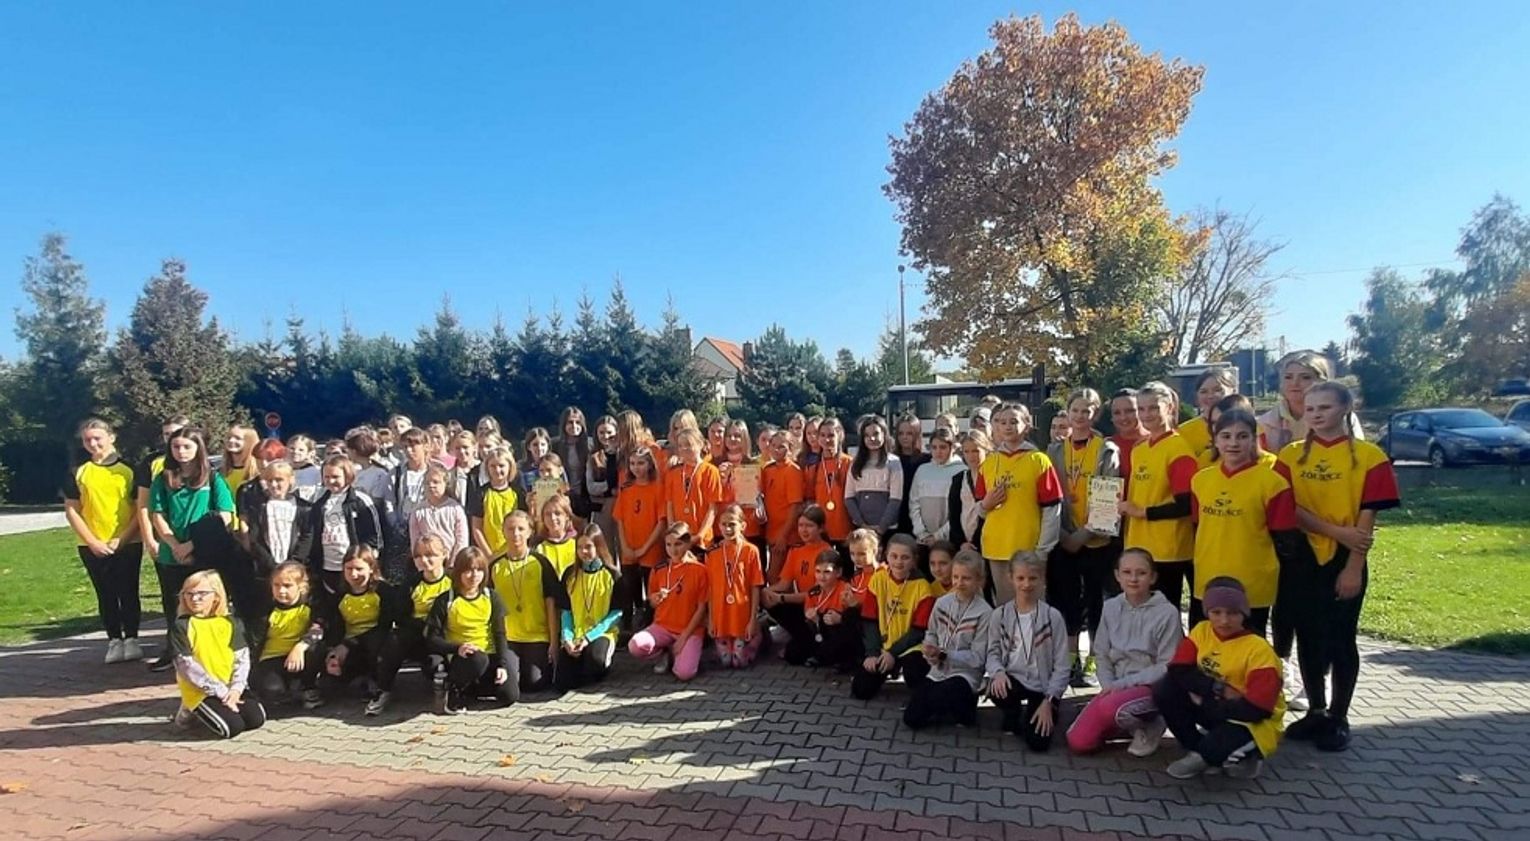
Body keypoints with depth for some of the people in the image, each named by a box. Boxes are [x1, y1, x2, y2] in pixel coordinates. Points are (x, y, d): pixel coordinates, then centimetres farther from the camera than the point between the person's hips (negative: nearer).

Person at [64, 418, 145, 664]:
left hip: (128, 544, -2)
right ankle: (114, 641, 17)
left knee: (128, 593, 2)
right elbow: (71, 510, 3)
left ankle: (131, 639, 13)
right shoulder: (78, 473, 4)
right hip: (93, 547, 2)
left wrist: (122, 539, -10)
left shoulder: (129, 470, 0)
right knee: (105, 595, 8)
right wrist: (92, 541, -7)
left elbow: (140, 509, -1)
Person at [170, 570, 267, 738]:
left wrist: (236, 688, -14)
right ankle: (192, 711, 9)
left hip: (230, 687, 4)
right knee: (231, 726, -21)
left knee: (256, 718, -13)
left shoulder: (230, 622, 4)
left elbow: (242, 658, 2)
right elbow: (186, 667, -11)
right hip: (200, 691, -4)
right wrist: (221, 691, -14)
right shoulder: (181, 626, -7)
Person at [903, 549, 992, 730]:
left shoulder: (984, 613, -15)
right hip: (938, 672, 5)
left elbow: (977, 658, -14)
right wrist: (930, 653, -14)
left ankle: (965, 708, 1)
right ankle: (950, 706, 23)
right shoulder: (942, 602, -2)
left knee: (935, 699, -32)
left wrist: (943, 655, -22)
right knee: (911, 719, -2)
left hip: (965, 675, -5)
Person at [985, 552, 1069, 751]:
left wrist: (1048, 702, -11)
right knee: (996, 689, -33)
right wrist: (998, 672, -22)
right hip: (1012, 681, 2)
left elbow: (1061, 666, -5)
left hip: (1043, 687, -1)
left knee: (1038, 743, -16)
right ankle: (1014, 714, 4)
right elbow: (993, 652, 2)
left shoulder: (1052, 617, -7)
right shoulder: (1000, 615, -2)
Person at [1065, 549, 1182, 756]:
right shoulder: (1111, 608, 2)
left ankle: (1149, 725, -2)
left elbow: (1167, 667, -12)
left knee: (1110, 707, -36)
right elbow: (1102, 655, 7)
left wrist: (1123, 683, -16)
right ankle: (1133, 724, 15)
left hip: (1152, 687, -5)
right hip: (1116, 686, 5)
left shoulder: (1167, 613, -12)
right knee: (1078, 742, -10)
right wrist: (1108, 685, -11)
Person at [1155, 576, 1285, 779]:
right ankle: (1197, 751, 1)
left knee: (1213, 748, -35)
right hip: (1215, 709, 6)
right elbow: (1178, 671, -12)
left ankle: (1245, 754, 2)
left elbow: (1255, 710, -24)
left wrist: (1204, 703, -19)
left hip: (1253, 724, -5)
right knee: (1163, 690, -18)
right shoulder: (1201, 631, -5)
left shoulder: (1258, 649, -20)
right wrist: (1218, 689, -25)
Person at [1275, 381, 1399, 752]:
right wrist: (1336, 531, -15)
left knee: (1340, 638, 4)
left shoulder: (1368, 456, -3)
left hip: (1345, 562, -3)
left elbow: (1367, 518, -7)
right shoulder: (1291, 454, 4)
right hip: (1301, 559, 3)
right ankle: (1316, 711, 25)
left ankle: (1339, 719, 18)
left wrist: (1354, 567, -12)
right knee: (1308, 637, 11)